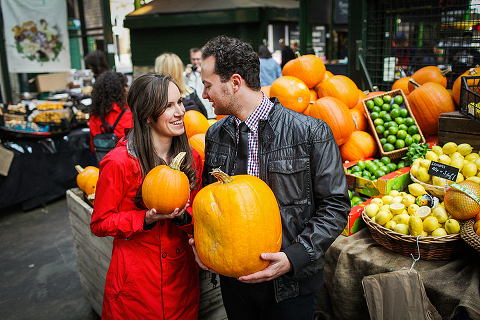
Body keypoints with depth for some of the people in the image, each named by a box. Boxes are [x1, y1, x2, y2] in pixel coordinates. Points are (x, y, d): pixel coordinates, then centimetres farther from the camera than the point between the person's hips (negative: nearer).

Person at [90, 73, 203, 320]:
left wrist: (183, 215, -18)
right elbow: (100, 223, -9)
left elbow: (196, 212, 5)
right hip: (135, 280, -4)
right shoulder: (119, 162, -18)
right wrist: (147, 218, -24)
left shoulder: (191, 157, -3)